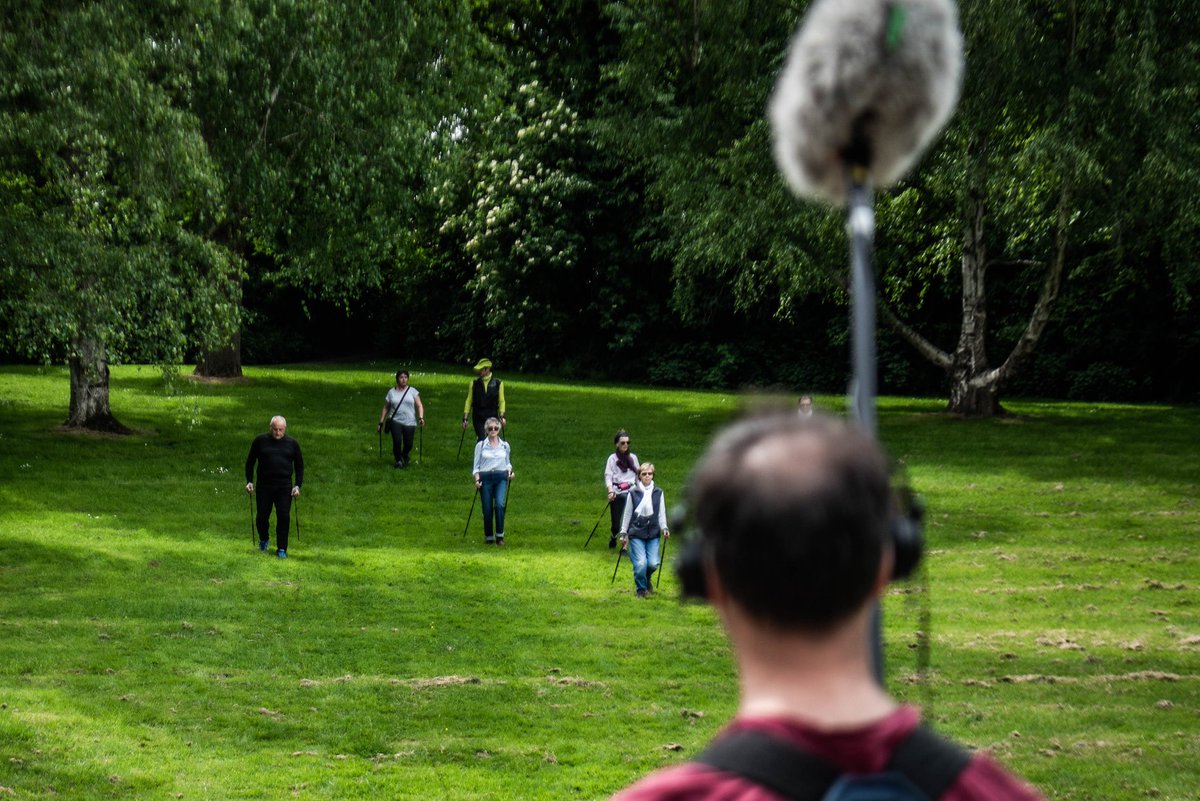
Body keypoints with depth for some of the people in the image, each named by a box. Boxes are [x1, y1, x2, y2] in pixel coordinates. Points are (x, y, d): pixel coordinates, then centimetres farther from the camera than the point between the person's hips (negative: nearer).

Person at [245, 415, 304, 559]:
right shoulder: (260, 441, 2)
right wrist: (249, 481, 2)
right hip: (264, 486, 0)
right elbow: (250, 462, 10)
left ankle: (281, 549, 3)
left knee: (283, 517, -7)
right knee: (262, 517, 1)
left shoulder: (292, 444, 5)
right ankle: (263, 539, 31)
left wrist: (297, 485, 3)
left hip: (284, 487, 0)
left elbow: (299, 466, 13)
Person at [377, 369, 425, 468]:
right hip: (395, 421, 0)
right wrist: (381, 422, 8)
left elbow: (419, 405, 0)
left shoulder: (412, 391, 6)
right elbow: (385, 408, 12)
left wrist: (421, 418, -16)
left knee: (408, 444, 0)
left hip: (410, 423, 0)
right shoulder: (391, 392, 8)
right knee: (397, 441, -19)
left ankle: (405, 456, 35)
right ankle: (398, 460, 6)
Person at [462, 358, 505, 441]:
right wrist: (465, 418, 3)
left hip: (492, 416, 0)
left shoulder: (497, 383, 1)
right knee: (481, 440, -10)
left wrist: (502, 416, -7)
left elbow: (501, 401, 6)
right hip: (478, 417, 0)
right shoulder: (474, 383, 3)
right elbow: (469, 401, 7)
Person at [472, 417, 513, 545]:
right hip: (485, 478, -1)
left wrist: (509, 471, 1)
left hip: (501, 478, 1)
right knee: (487, 509, -3)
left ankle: (499, 535, -10)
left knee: (500, 505, -21)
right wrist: (477, 479, -8)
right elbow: (476, 466, 6)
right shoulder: (480, 445, 5)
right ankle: (489, 536, 15)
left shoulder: (505, 446, 11)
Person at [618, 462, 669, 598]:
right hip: (636, 534, -2)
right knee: (640, 563, -14)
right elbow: (627, 514, 8)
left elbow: (661, 514, 10)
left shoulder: (658, 493, 7)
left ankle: (647, 580, 27)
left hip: (653, 534, 2)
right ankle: (641, 589, 12)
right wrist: (623, 533, 8)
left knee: (653, 563, -9)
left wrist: (664, 528, -6)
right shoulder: (633, 493, 2)